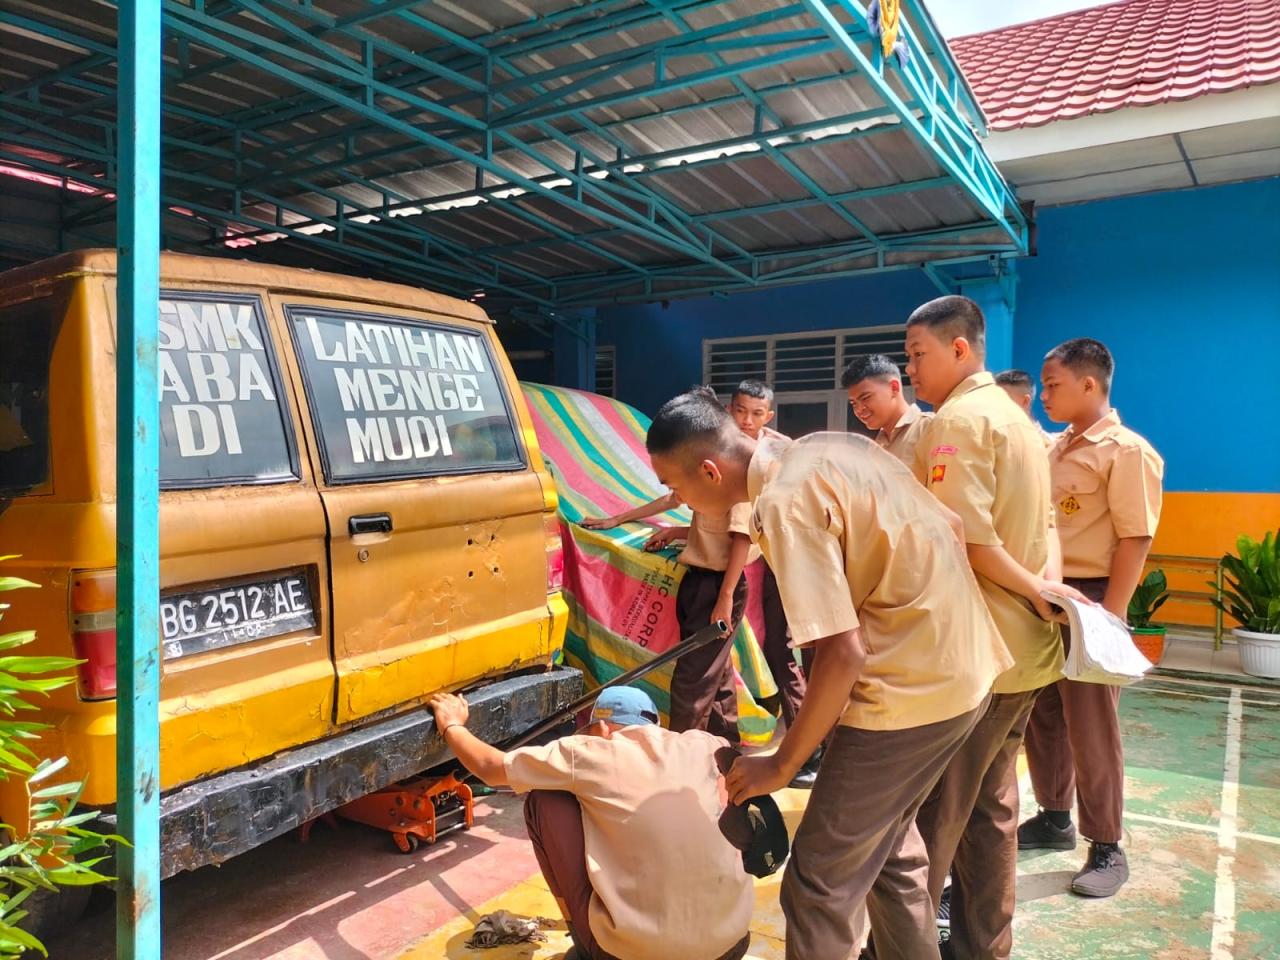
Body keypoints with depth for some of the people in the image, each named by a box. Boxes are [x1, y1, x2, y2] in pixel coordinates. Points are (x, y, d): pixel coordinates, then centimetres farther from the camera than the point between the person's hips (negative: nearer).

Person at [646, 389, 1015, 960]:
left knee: (818, 884, 2)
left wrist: (781, 765, -11)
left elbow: (843, 654, -23)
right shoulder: (831, 448, 6)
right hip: (967, 669, 10)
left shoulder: (785, 503, -20)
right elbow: (951, 529, 11)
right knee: (887, 843, 25)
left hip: (907, 691, -9)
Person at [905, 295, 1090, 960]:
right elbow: (1042, 524, 14)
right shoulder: (1014, 416, 15)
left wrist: (1036, 592, -11)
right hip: (1022, 648, 9)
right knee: (990, 805, 18)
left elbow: (970, 541, -23)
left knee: (931, 812, 2)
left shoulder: (956, 420, -15)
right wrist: (1048, 582, 0)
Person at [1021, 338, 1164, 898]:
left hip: (1088, 600, -7)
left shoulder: (1126, 451, -11)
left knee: (1090, 727, 1)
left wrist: (1110, 616, -18)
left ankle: (1106, 850, 16)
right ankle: (1054, 819, 32)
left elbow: (1135, 539, -15)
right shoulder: (1053, 450, 11)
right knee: (1042, 716, 15)